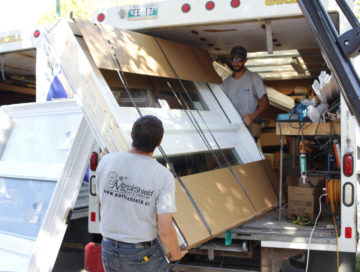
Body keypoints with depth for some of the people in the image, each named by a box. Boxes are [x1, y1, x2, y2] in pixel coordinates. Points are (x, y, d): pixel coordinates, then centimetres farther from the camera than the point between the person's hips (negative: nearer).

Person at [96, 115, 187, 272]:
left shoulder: (106, 161, -11)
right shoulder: (163, 177, -21)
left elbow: (103, 201, 5)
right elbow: (165, 230, -23)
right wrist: (176, 253, -2)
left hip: (109, 249, 4)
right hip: (143, 253, -4)